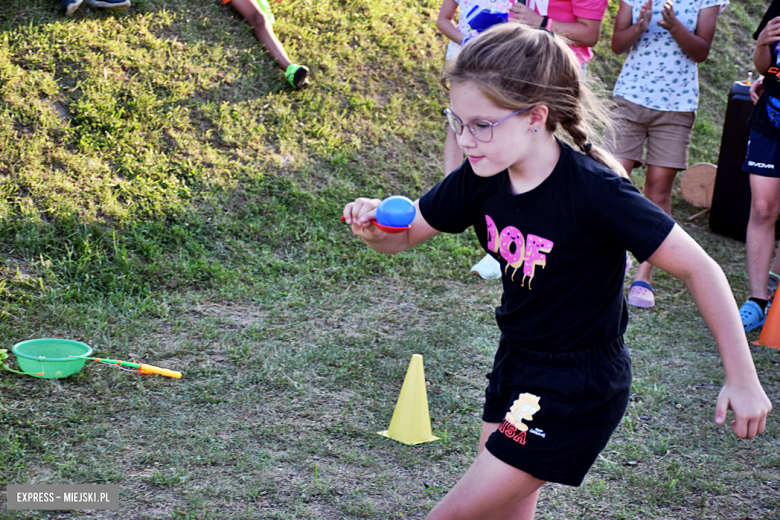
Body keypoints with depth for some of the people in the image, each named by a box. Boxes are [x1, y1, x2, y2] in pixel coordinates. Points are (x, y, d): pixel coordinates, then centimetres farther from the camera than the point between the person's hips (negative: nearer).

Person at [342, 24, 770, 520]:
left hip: (581, 385, -7)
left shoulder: (595, 193, -27)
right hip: (516, 363, 7)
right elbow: (404, 236, 3)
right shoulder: (479, 180, -8)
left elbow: (700, 269, -21)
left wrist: (742, 380, -18)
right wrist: (375, 228, -22)